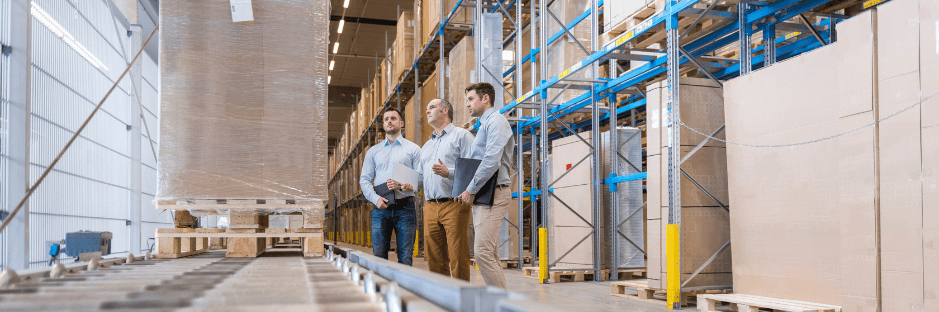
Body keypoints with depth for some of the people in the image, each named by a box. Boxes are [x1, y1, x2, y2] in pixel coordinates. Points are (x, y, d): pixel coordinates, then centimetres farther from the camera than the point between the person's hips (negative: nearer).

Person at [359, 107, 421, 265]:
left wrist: (402, 186, -15)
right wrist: (376, 198, -6)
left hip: (405, 208, -2)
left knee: (405, 257, -3)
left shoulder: (413, 149, 9)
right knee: (379, 256, -1)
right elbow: (364, 179, 11)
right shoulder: (373, 151, 16)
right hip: (381, 209, 2)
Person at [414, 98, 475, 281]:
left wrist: (449, 173, -22)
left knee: (458, 258, -8)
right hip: (430, 207, 7)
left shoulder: (461, 135, 5)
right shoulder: (426, 146, 28)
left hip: (454, 204, -7)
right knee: (435, 259, 6)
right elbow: (421, 176, 26)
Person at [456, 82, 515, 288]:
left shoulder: (496, 121, -8)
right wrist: (469, 191, 10)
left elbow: (491, 162, -20)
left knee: (483, 252, -15)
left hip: (493, 194, -10)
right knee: (489, 254, 10)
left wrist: (471, 190, -15)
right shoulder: (484, 124, 23)